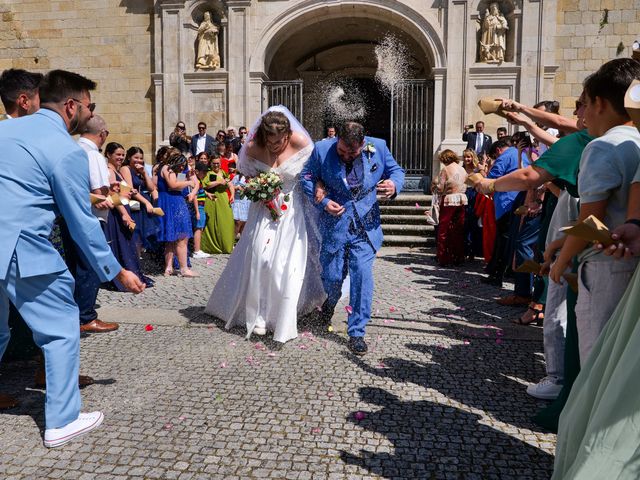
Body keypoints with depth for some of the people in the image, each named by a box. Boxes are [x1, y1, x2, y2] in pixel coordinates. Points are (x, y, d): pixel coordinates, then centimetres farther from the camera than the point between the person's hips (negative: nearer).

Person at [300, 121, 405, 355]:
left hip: (366, 225, 0)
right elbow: (307, 177, 2)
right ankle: (331, 299, 48)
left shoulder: (379, 147, -7)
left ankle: (356, 333, 9)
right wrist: (323, 201, -13)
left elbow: (396, 171, 8)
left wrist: (394, 185, -15)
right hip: (334, 224, 0)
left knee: (362, 276, -5)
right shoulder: (322, 150, -10)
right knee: (332, 276, 9)